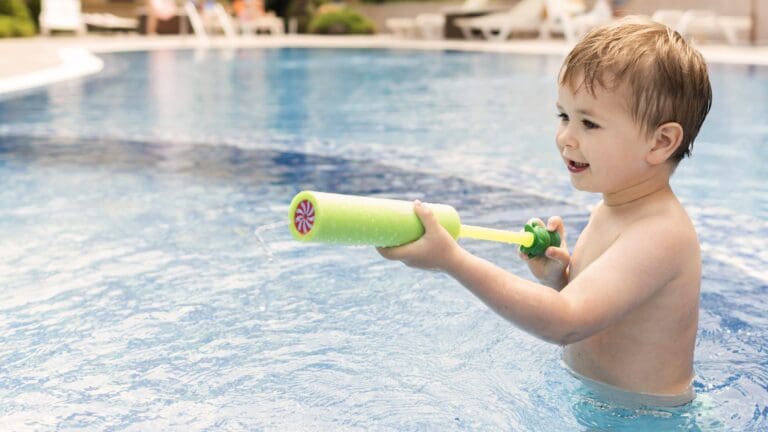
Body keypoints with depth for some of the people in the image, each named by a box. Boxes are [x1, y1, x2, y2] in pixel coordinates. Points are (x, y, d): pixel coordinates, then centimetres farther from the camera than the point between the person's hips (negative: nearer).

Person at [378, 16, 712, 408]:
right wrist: (555, 276, -8)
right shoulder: (608, 210, 4)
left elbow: (565, 324, -30)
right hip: (583, 392, 8)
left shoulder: (658, 233, -23)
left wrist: (452, 259, -34)